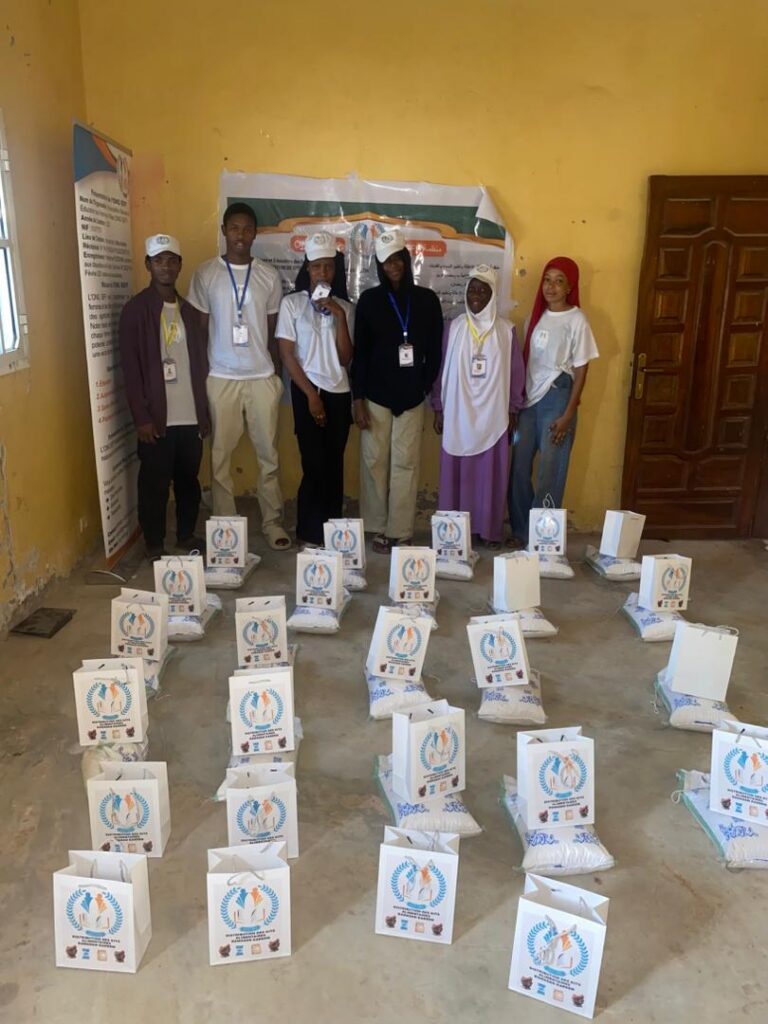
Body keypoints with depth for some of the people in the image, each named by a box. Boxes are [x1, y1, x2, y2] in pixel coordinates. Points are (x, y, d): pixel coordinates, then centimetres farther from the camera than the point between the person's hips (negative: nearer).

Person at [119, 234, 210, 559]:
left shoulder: (189, 311, 12)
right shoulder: (135, 309, -4)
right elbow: (130, 367, -9)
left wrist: (204, 410, 10)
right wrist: (141, 416, -13)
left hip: (190, 416, 5)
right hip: (157, 417, -5)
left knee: (189, 480, 13)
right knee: (155, 484, 3)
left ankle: (187, 535, 29)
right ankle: (154, 545, 17)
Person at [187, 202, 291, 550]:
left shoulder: (269, 276, 5)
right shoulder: (206, 273, 1)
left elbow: (273, 332, 10)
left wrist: (277, 374, 7)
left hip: (262, 377, 1)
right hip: (221, 377, -1)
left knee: (268, 454, 5)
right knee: (221, 455, 4)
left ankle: (273, 522, 16)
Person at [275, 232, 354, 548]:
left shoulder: (344, 306, 9)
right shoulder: (291, 303, 0)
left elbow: (345, 359, 0)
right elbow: (287, 354, -4)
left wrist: (340, 317, -11)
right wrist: (311, 394, -9)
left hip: (339, 394, 3)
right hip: (306, 392, -3)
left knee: (334, 465, 4)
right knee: (315, 465, -7)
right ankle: (308, 533, 6)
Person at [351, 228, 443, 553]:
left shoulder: (427, 300, 3)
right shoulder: (369, 300, 1)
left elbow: (435, 350, 7)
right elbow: (360, 352, 0)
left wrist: (426, 387, 0)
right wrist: (357, 398, -5)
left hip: (411, 397, 0)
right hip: (375, 395, 0)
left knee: (405, 464, 1)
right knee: (375, 462, 3)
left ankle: (400, 532, 10)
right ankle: (378, 529, 15)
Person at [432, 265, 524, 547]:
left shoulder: (506, 330, 1)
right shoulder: (453, 328, 2)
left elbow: (516, 372, 5)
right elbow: (441, 369, 5)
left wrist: (513, 410, 4)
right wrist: (438, 409, 3)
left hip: (493, 415, 0)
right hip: (458, 413, 0)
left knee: (492, 474, 4)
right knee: (457, 473, 4)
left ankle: (491, 530, 14)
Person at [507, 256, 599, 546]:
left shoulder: (577, 320, -6)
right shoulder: (537, 316, 9)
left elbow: (581, 370, -7)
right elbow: (525, 360, 12)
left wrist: (568, 414, -12)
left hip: (556, 400, -5)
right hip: (529, 399, 5)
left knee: (549, 472, 1)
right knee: (519, 467, 6)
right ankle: (520, 530, 20)